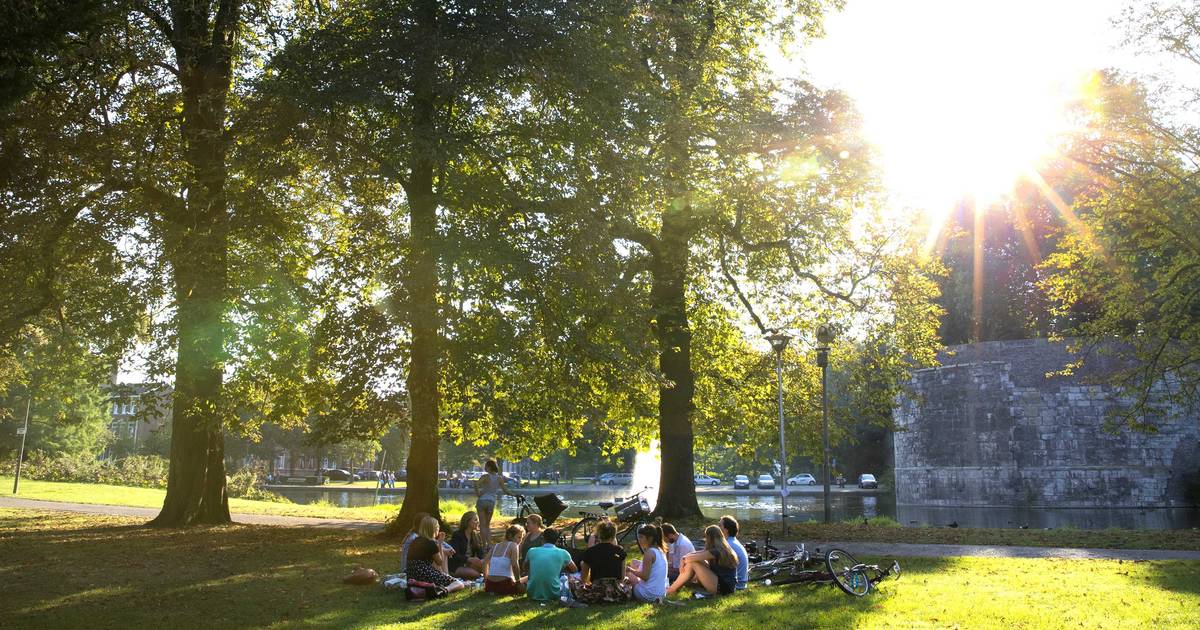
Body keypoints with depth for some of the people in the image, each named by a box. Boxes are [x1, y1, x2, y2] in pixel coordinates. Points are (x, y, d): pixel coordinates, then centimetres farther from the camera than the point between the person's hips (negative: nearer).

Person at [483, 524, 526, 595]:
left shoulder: (495, 546, 15)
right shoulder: (513, 545, -3)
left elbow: (485, 562, 10)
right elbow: (515, 565, -15)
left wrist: (486, 578, 21)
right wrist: (518, 581, -7)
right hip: (505, 585, -6)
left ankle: (492, 591, 16)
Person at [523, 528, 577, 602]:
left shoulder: (532, 551, 5)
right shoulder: (562, 553, 0)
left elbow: (526, 570, 26)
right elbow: (574, 570, 20)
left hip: (533, 594, 1)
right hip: (553, 595, -1)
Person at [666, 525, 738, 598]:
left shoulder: (716, 551, -17)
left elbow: (691, 558, -19)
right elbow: (694, 554, 10)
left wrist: (683, 559, 3)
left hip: (724, 588, -10)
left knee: (692, 563, -13)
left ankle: (670, 590, -4)